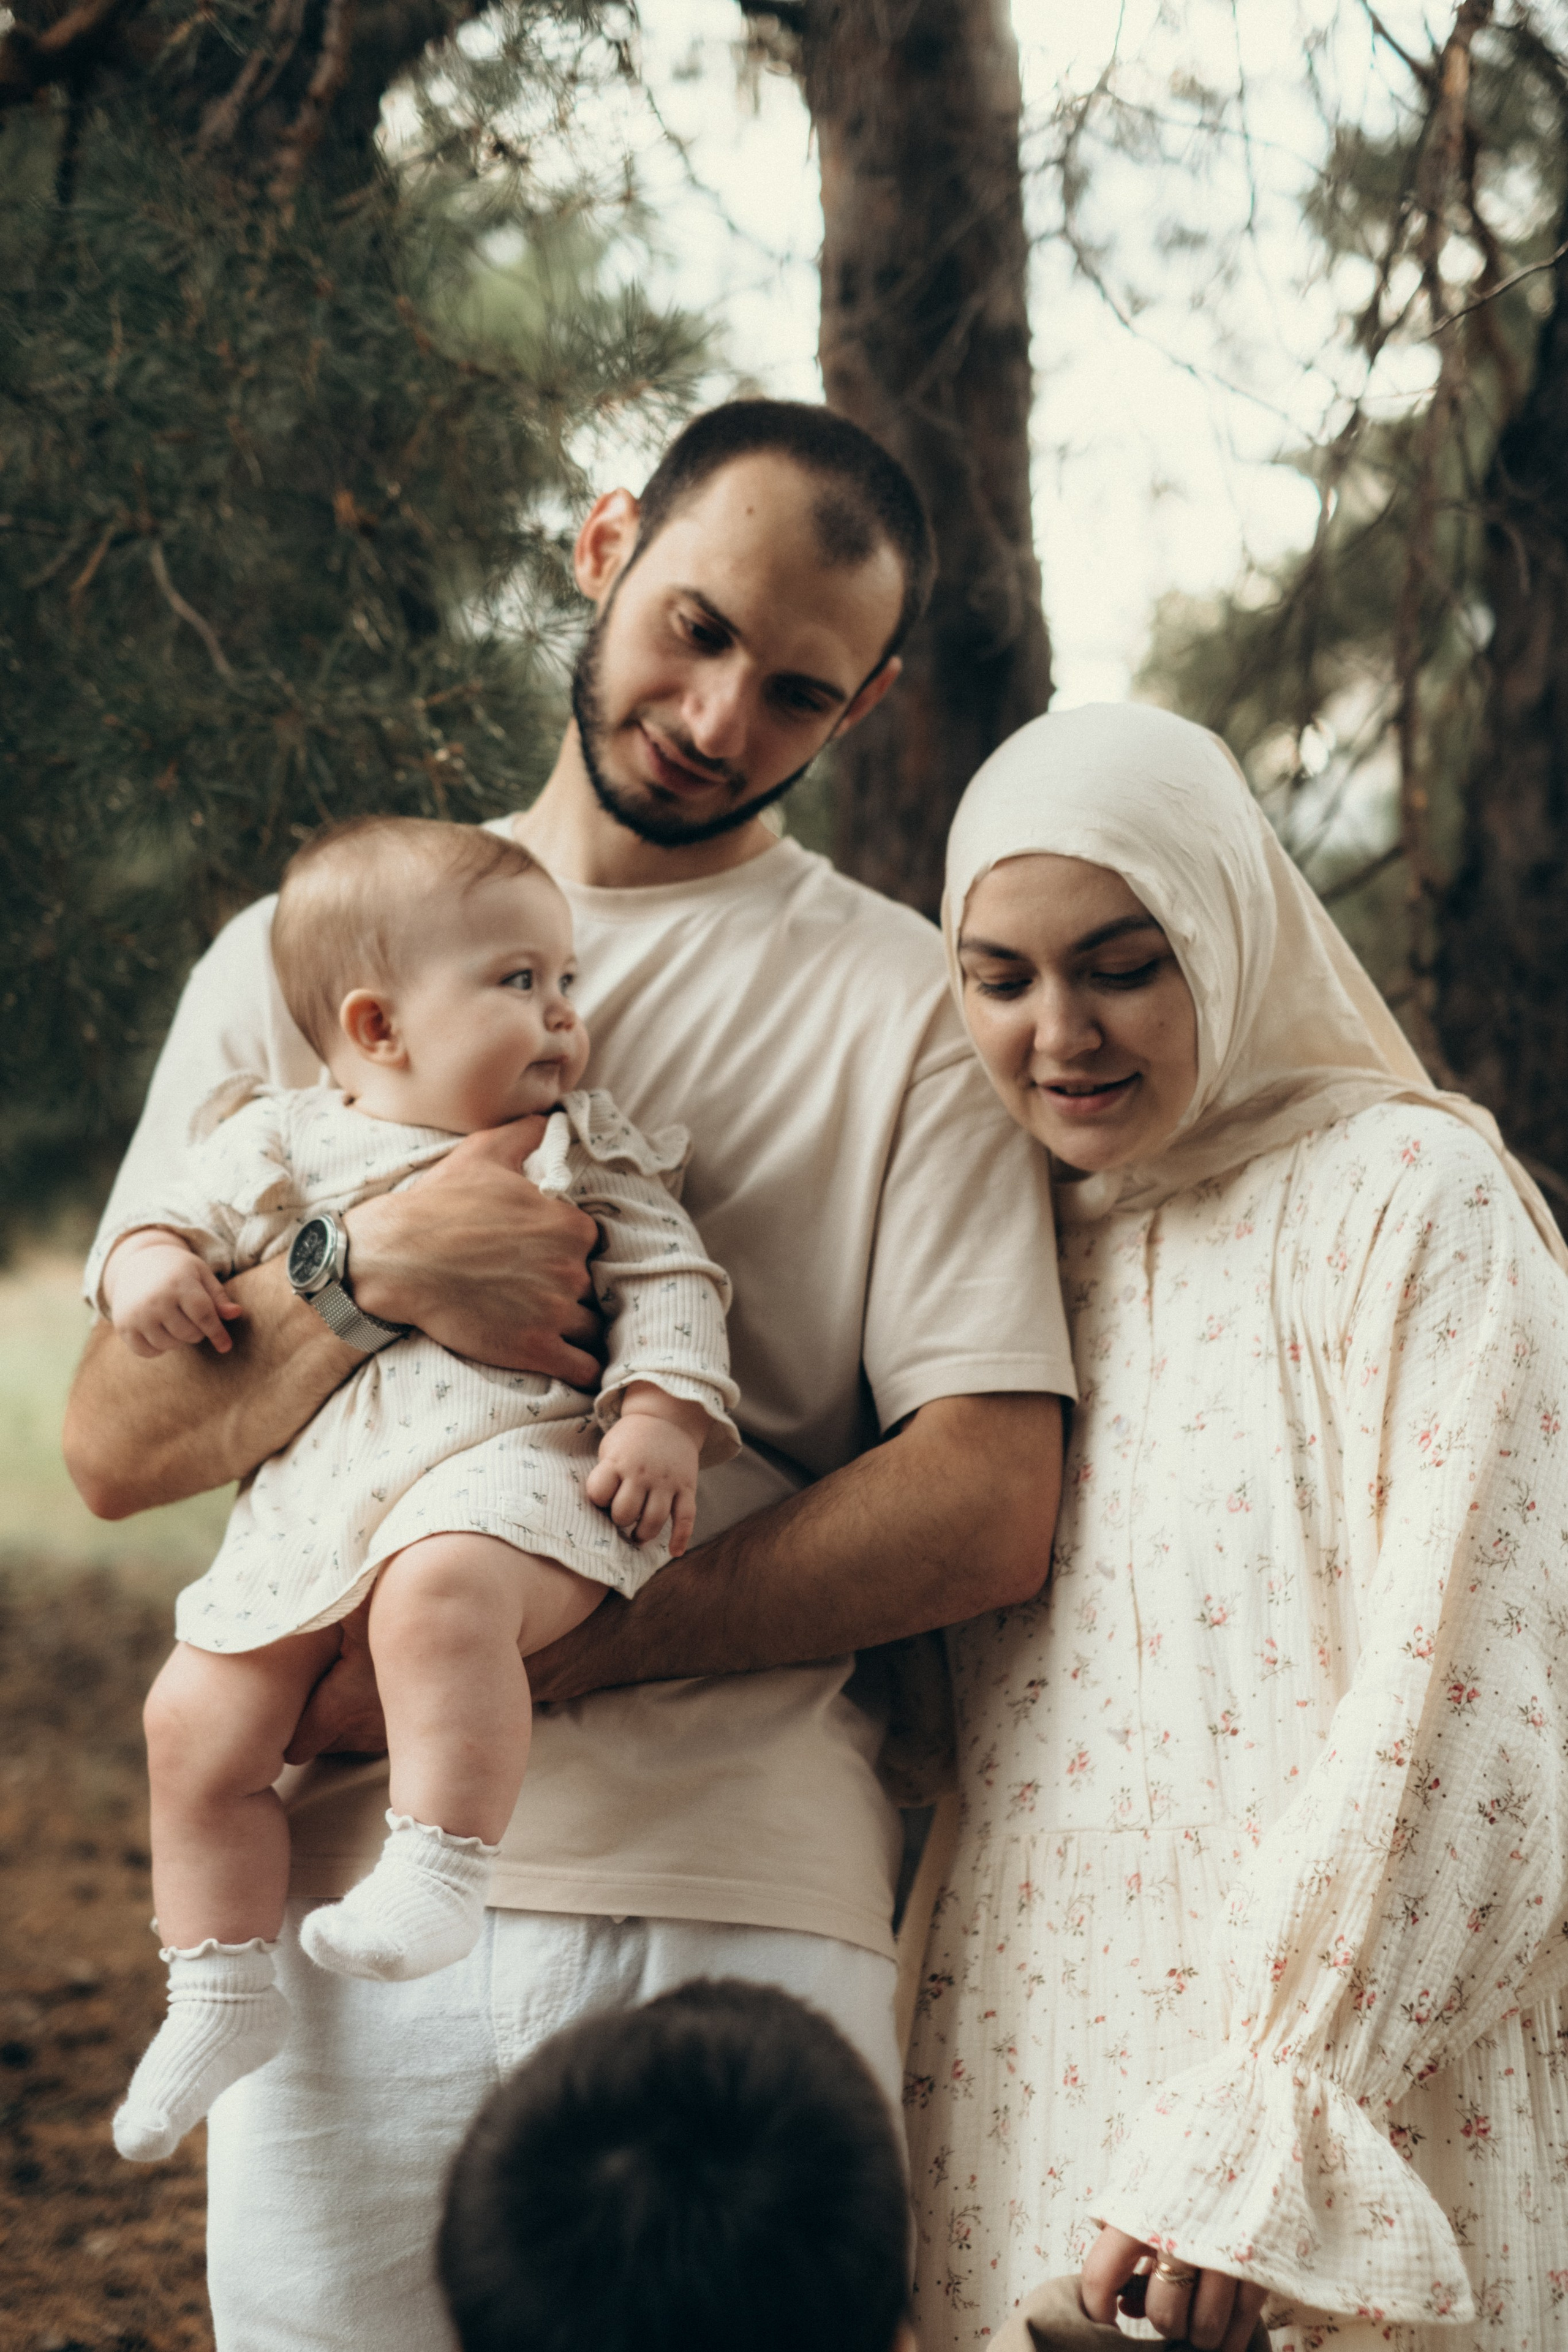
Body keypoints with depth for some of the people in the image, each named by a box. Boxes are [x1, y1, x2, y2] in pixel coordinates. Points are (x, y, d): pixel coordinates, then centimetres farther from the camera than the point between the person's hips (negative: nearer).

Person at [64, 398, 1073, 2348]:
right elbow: (114, 1446, 8)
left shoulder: (909, 1005, 4)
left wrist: (512, 1662, -13)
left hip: (746, 1916, -1)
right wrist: (365, 1268, -12)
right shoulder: (300, 959, 13)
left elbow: (984, 1511, -6)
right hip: (357, 1910, 2)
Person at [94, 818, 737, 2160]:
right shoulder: (282, 1146, 14)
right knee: (197, 1720, -2)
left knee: (443, 1585, -38)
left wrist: (662, 1418, -9)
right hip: (312, 1509, 4)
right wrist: (147, 1263, -7)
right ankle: (220, 1993, 13)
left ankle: (442, 1869, -29)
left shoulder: (584, 1156, 12)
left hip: (512, 1463, -4)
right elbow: (184, 1217, 16)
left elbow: (670, 1283, 7)